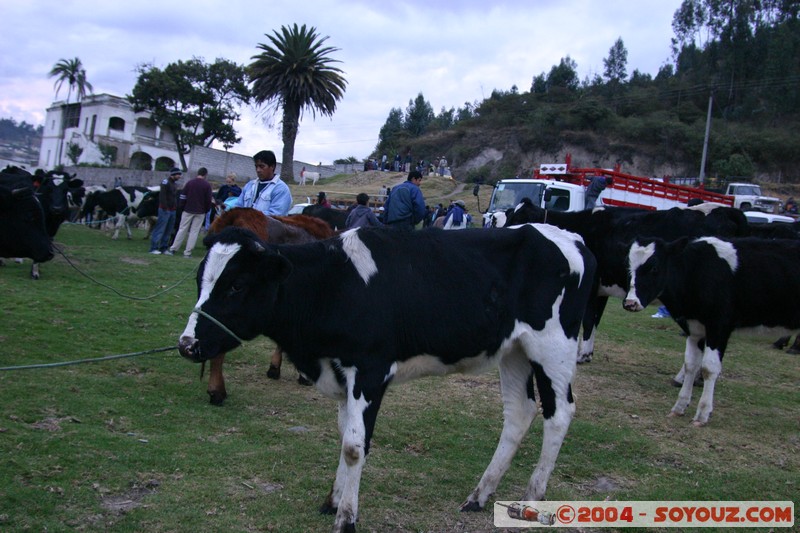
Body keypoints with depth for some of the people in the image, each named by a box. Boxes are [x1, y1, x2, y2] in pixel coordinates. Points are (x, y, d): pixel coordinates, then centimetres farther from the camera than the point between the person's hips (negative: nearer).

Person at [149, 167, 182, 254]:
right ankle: (153, 248, -5)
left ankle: (163, 248, 16)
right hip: (165, 210, -9)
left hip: (172, 210, 9)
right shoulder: (165, 182, -10)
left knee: (168, 231, 10)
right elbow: (162, 195, -16)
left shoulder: (175, 183, 17)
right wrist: (165, 207, -19)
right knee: (160, 230, -8)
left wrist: (176, 207, 12)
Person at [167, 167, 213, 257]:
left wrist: (183, 207, 13)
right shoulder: (207, 185, -5)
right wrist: (207, 210, 7)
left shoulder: (190, 182, 0)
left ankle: (173, 249, 6)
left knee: (182, 230, 7)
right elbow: (208, 200, -7)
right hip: (200, 212, -2)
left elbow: (183, 196, 3)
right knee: (194, 232, 3)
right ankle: (187, 252, 1)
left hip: (188, 210, 2)